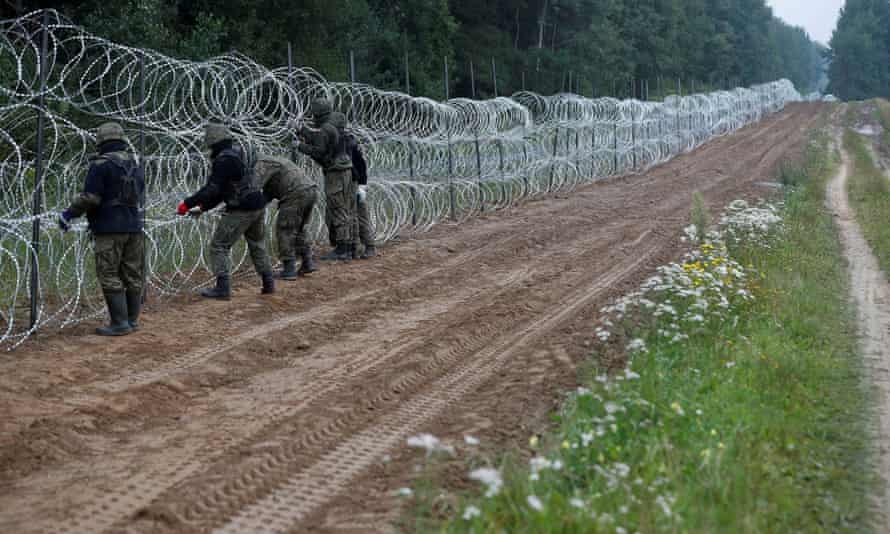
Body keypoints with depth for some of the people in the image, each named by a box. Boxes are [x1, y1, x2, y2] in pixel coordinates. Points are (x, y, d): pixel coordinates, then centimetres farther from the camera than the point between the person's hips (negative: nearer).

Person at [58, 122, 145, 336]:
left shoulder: (101, 165, -11)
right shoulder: (135, 164, 11)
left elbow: (90, 198, -16)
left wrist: (69, 214, -5)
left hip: (110, 229, -7)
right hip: (134, 227, 7)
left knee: (109, 276, -3)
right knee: (132, 275, 11)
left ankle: (119, 323, -6)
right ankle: (132, 320, 17)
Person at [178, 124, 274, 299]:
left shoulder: (223, 161, -16)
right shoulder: (237, 156, 14)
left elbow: (212, 189, -22)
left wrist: (188, 203, -17)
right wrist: (204, 206, 19)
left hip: (241, 211, -9)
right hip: (258, 206, 9)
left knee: (219, 247, 0)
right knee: (257, 246, 25)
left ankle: (222, 288, -5)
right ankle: (268, 283, 26)